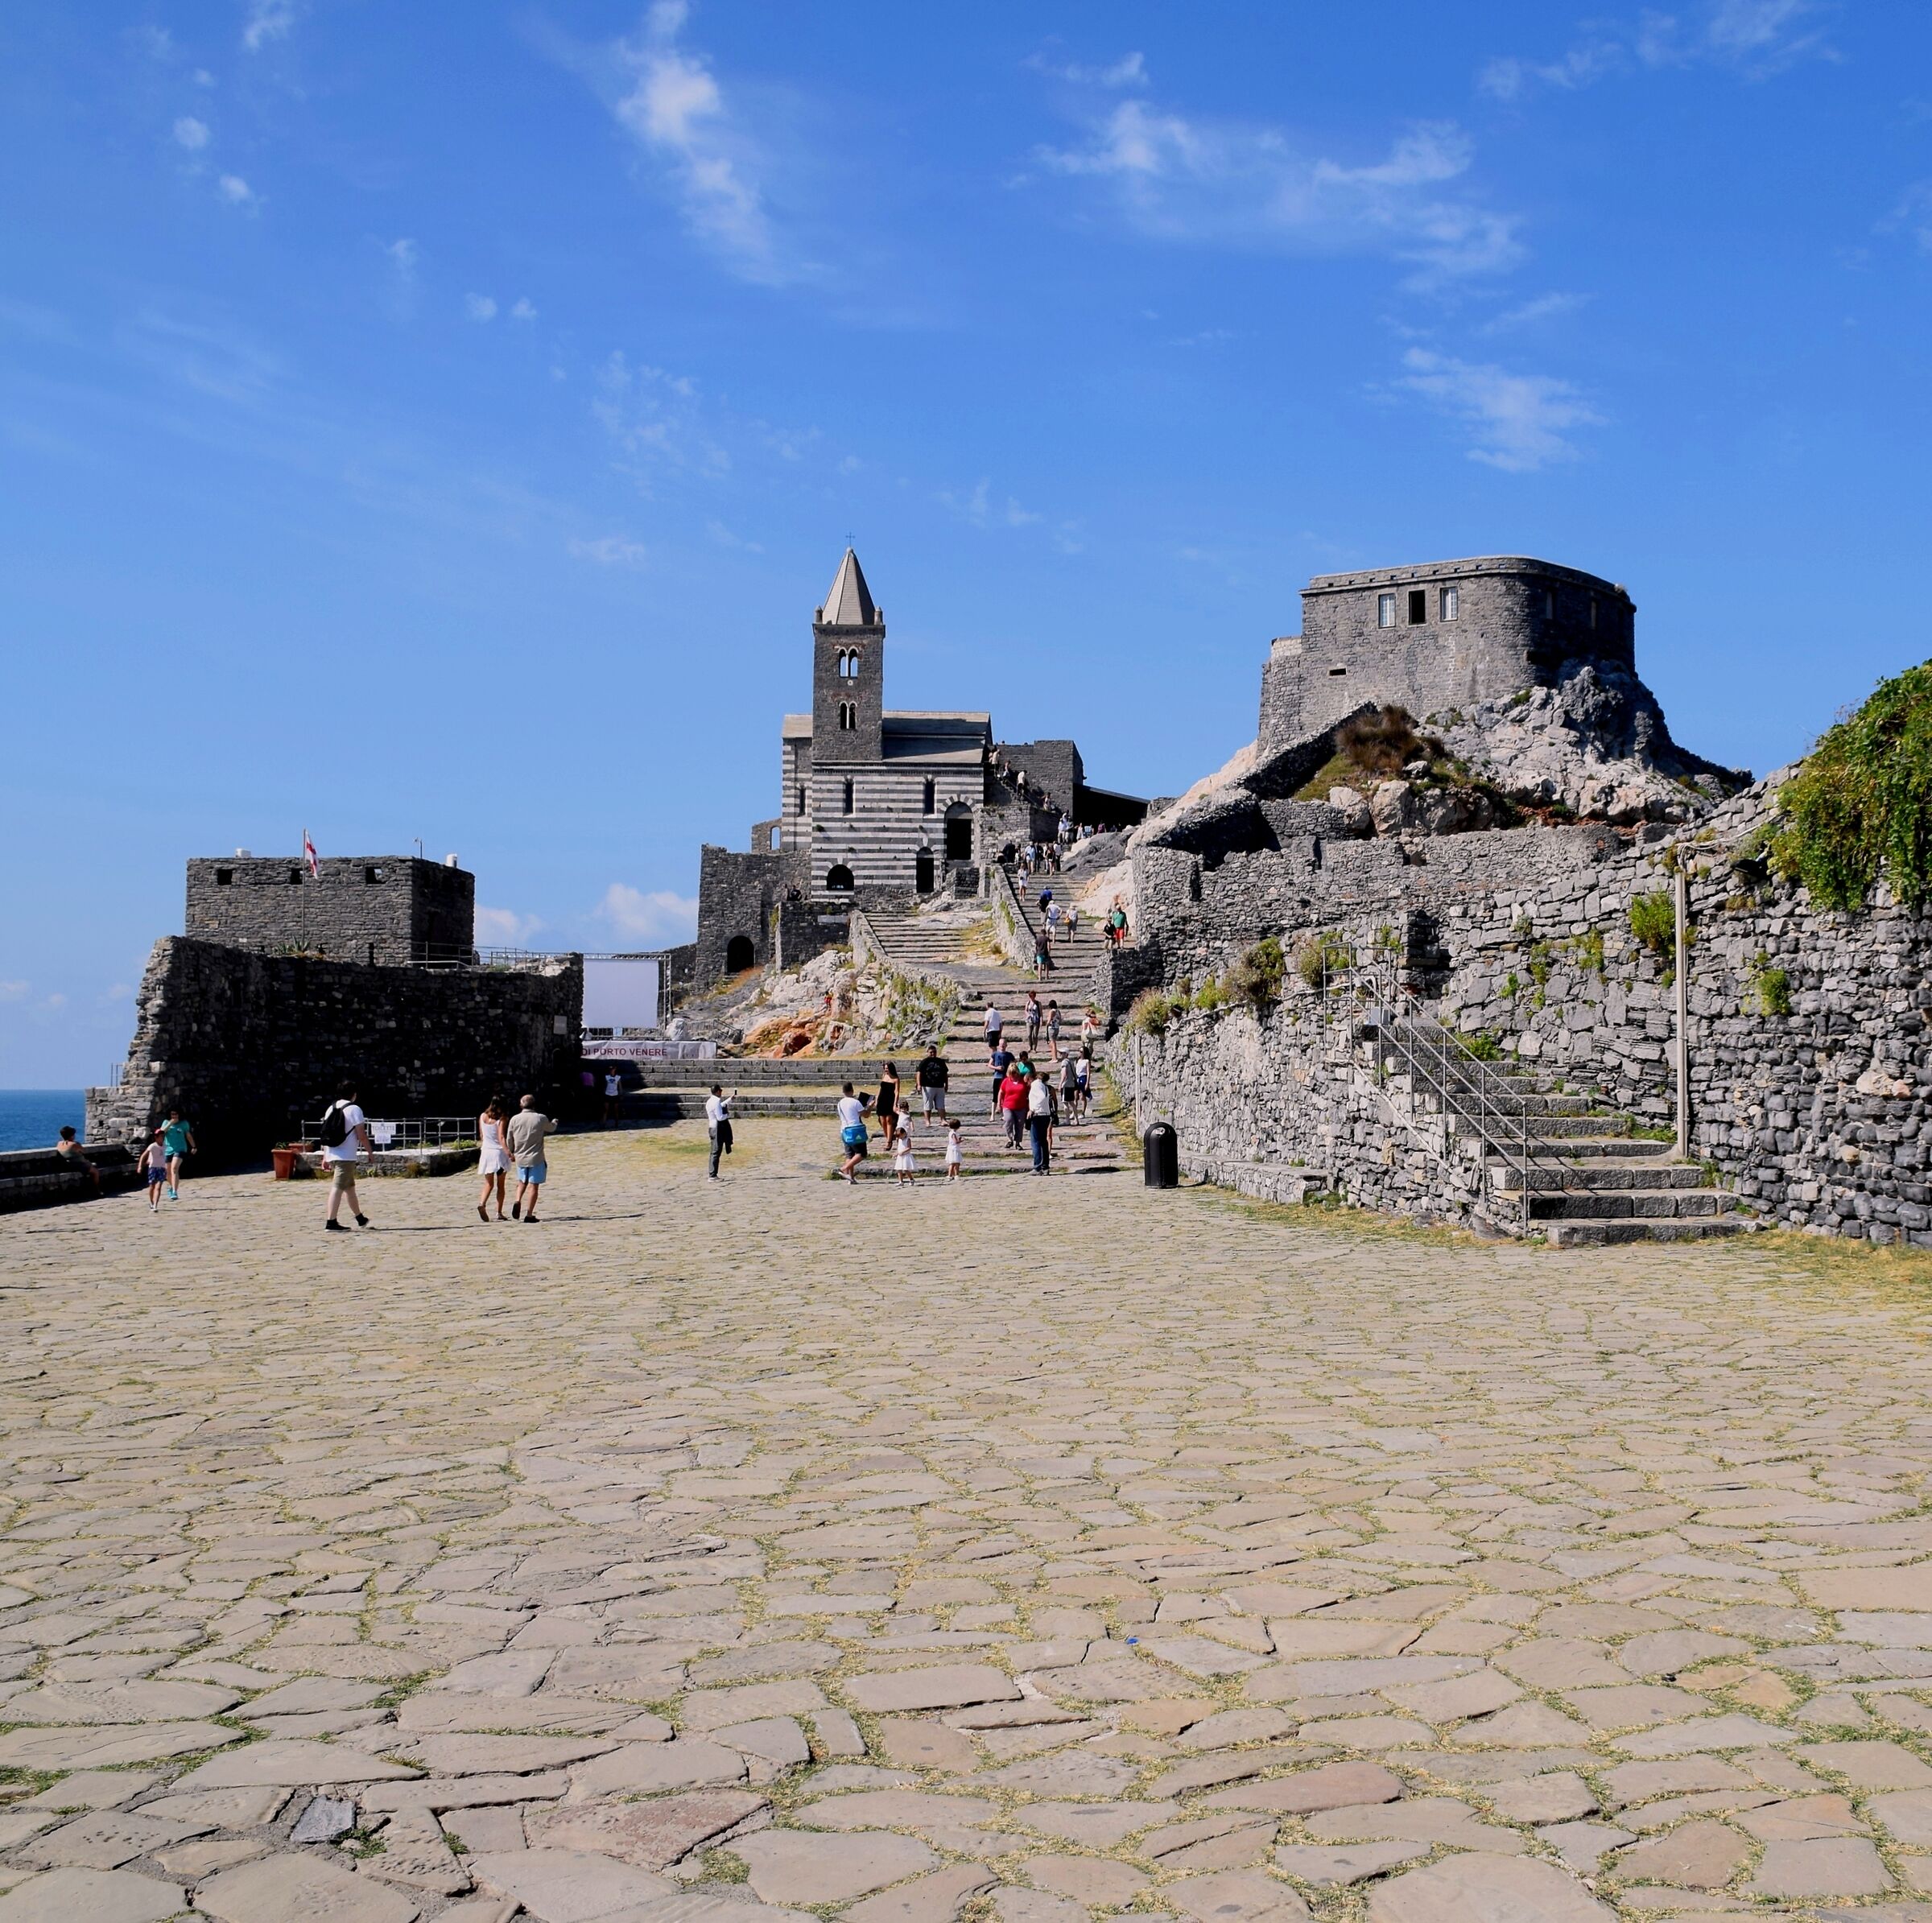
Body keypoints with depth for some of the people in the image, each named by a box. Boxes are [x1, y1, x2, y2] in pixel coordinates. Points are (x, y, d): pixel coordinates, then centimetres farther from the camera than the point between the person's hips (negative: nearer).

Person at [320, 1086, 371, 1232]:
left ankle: (360, 1219, 30)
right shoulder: (354, 1110, -8)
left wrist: (325, 1157, 16)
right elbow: (362, 1135, -11)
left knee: (349, 1187, 18)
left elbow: (326, 1134, 13)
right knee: (338, 1188, -10)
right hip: (346, 1157, -8)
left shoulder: (331, 1109, 13)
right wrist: (370, 1152, 0)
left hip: (331, 1155, 8)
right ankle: (331, 1222, -16)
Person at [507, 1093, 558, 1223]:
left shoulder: (514, 1119, -3)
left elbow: (510, 1140, 5)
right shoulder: (541, 1118, -7)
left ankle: (518, 1201, -1)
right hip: (536, 1158, -3)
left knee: (522, 1182, 23)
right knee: (534, 1185, 3)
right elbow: (551, 1128, 15)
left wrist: (511, 1153, 25)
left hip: (520, 1158, 3)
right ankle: (529, 1214, 1)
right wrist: (555, 1122, 39)